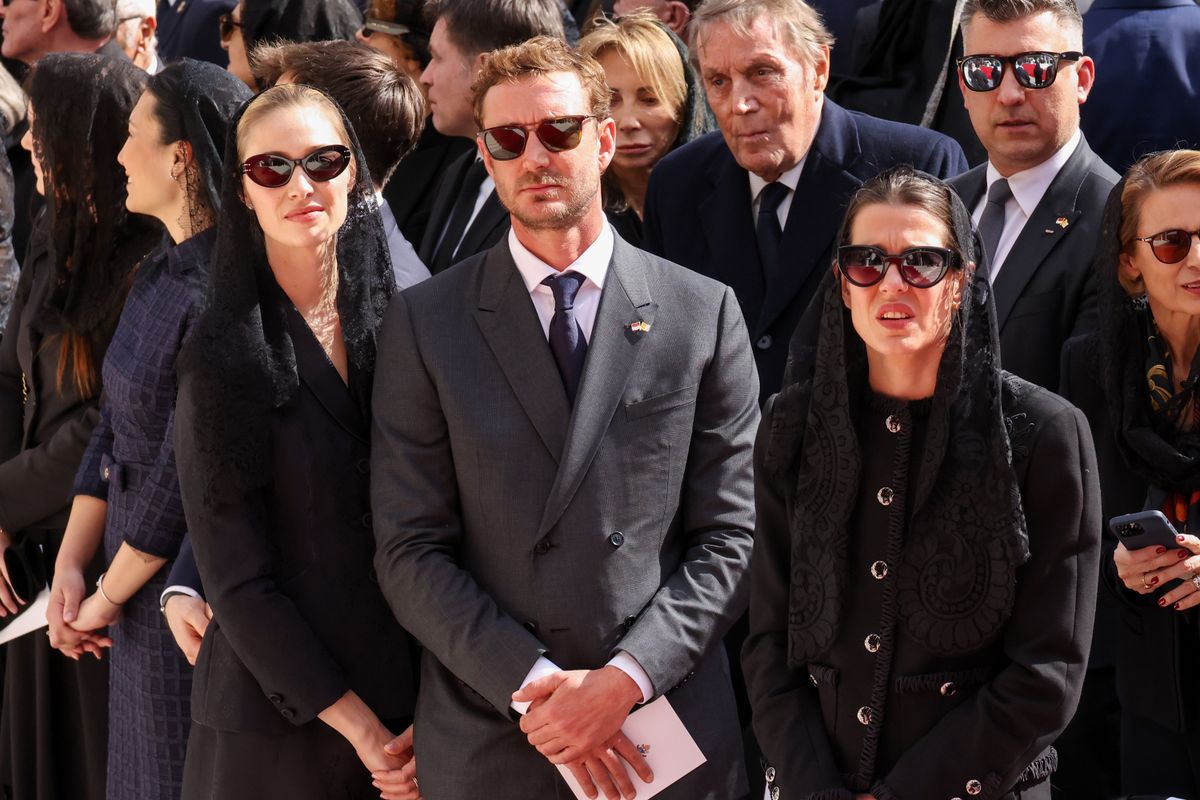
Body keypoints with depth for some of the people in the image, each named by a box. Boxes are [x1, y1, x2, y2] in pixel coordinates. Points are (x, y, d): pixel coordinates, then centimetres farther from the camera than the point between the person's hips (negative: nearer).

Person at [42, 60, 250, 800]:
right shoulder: (158, 276, 7)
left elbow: (184, 474, -20)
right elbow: (114, 431, 10)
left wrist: (107, 599, -9)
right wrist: (71, 565, 2)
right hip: (134, 590, 8)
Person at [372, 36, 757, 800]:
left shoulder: (704, 313, 2)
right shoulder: (424, 323, 1)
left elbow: (730, 539, 0)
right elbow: (411, 551, -3)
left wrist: (625, 679, -12)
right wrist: (534, 687, -13)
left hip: (670, 736, 0)